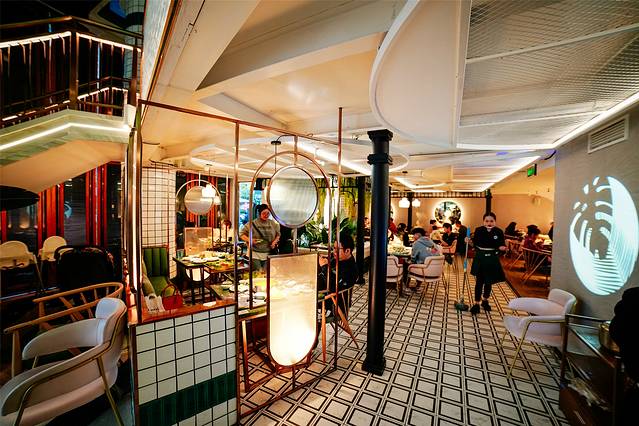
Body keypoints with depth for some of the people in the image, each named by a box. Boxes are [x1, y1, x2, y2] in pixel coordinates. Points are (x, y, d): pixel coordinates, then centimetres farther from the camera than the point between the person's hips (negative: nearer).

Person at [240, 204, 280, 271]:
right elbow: (241, 234, 0)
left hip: (268, 255, 3)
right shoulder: (252, 223, -5)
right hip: (255, 255, -2)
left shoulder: (273, 224, 5)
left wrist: (275, 242, -2)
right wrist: (249, 240, -18)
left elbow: (278, 234, 16)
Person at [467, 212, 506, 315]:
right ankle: (476, 303, 12)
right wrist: (469, 241, -17)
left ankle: (485, 300, 36)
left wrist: (502, 248, -23)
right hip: (480, 259, 0)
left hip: (492, 260, 1)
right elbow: (475, 244, 4)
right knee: (479, 282, 3)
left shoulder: (499, 232, -5)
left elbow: (502, 246, -1)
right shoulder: (478, 230, -4)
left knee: (489, 282, 13)